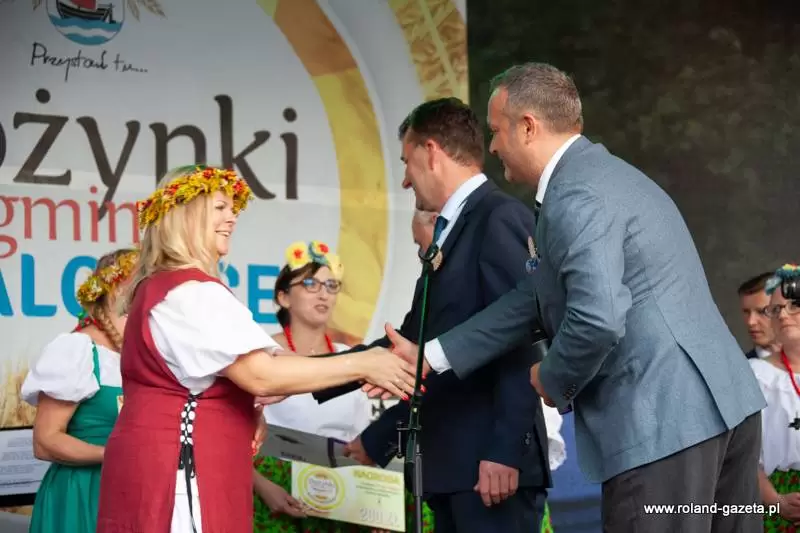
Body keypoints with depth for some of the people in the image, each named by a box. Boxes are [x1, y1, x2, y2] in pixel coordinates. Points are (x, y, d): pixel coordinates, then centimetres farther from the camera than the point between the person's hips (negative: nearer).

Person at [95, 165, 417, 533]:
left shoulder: (160, 285, 19)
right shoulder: (191, 292, -15)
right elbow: (261, 375, -24)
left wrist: (247, 411, 11)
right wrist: (362, 365, -19)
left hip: (162, 461, 11)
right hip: (176, 467, -11)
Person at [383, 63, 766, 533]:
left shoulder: (574, 196, -14)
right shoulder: (601, 173, 19)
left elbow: (598, 320, -26)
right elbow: (537, 300, 20)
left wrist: (554, 380, -5)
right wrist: (431, 357, 18)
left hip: (664, 421, -10)